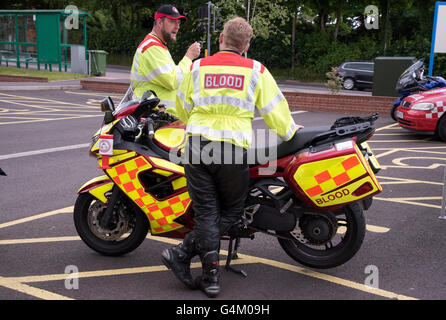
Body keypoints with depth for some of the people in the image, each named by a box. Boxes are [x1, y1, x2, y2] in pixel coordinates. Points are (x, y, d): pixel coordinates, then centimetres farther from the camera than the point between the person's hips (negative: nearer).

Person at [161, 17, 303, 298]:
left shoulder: (198, 68, 11)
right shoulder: (256, 70, 5)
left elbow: (183, 108, 20)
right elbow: (274, 110, 7)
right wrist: (289, 131, 27)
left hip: (197, 145, 2)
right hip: (234, 147, -2)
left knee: (206, 211, 8)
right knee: (231, 211, 13)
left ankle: (212, 276, 5)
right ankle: (183, 253, 4)